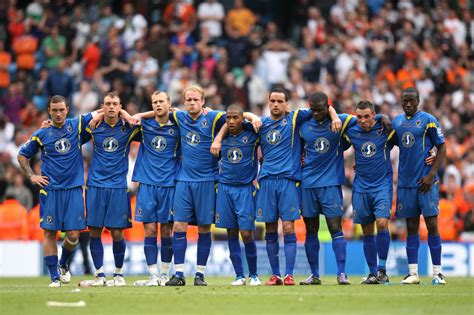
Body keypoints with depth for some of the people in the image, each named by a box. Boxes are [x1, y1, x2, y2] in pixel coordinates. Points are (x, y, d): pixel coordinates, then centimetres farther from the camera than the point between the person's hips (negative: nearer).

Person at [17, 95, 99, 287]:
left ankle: (63, 264, 24)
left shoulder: (77, 125, 4)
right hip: (50, 190, 0)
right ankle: (54, 277, 4)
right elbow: (22, 156, 16)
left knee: (73, 234, -4)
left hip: (73, 189, 0)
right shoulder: (41, 135, 4)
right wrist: (32, 176, 6)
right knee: (50, 232, -3)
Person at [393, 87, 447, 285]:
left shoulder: (428, 120, -3)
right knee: (411, 228, 6)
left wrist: (431, 175, -11)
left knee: (432, 225, -6)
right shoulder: (397, 121, 11)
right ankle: (412, 273, 7)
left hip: (426, 182, -4)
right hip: (406, 183, 4)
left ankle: (437, 273, -1)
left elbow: (442, 148, -3)